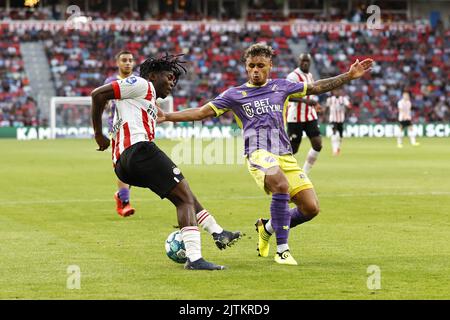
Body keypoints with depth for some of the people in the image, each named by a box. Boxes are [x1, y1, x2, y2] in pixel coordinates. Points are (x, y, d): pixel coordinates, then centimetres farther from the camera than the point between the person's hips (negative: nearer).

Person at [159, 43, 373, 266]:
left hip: (285, 154, 4)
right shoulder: (234, 94, 11)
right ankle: (282, 250, -27)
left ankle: (267, 228, 21)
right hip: (259, 153, -4)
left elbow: (315, 88, 25)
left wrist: (349, 76, 20)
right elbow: (202, 112, 8)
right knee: (281, 185, -36)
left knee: (311, 208, -7)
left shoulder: (281, 87, 18)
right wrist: (166, 116, -2)